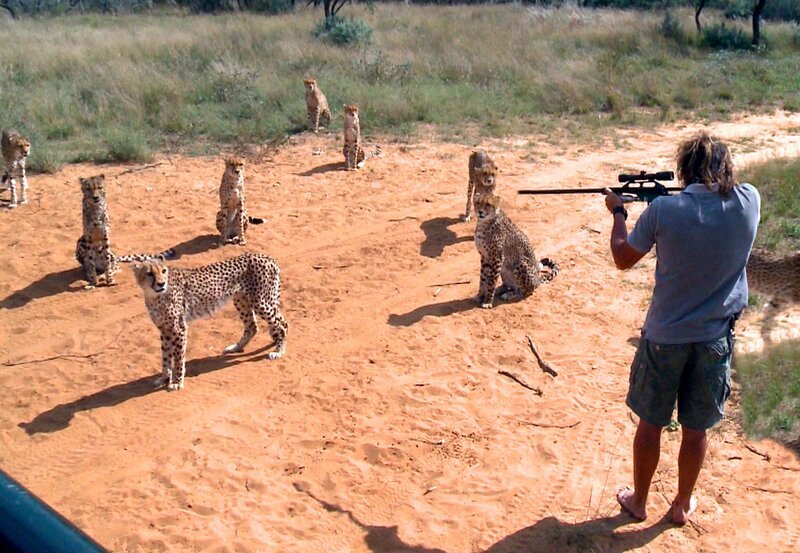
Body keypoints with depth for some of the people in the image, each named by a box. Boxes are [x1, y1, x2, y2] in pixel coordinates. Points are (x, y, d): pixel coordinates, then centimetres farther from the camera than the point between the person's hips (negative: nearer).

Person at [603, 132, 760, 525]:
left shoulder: (663, 209, -17)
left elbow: (623, 259, -2)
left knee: (650, 423, 16)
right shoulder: (749, 202, -10)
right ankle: (683, 505, 34)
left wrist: (617, 212, 12)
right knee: (696, 429, 17)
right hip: (715, 339, 2)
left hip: (664, 336, -2)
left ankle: (638, 501, 32)